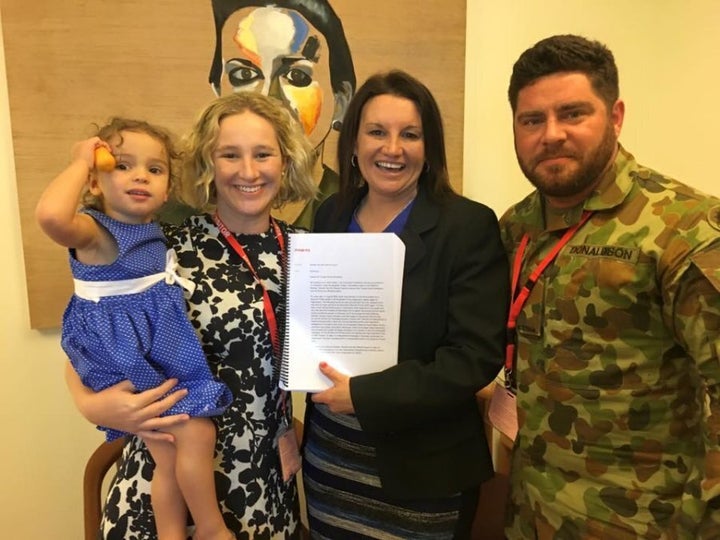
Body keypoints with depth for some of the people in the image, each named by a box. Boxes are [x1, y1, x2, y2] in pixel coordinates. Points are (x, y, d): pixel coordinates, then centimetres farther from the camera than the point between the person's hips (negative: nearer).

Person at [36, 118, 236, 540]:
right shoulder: (93, 232, -16)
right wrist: (81, 162, -25)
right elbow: (51, 215, -40)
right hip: (130, 362, -7)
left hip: (167, 355, 7)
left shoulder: (158, 234, 7)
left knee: (170, 456, 11)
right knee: (196, 434, -8)